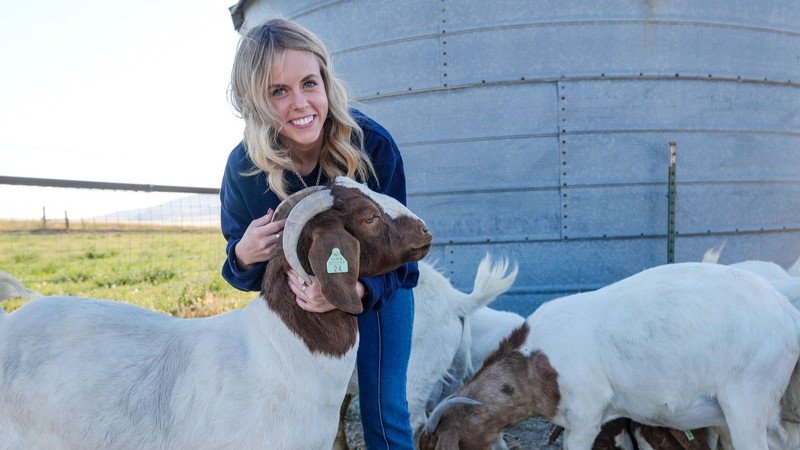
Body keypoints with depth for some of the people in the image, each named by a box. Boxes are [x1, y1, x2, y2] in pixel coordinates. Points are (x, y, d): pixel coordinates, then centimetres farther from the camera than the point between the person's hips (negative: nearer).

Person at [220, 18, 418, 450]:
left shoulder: (372, 143, -29)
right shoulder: (244, 166, -23)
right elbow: (248, 278, -11)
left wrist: (356, 291, -46)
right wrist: (243, 257, -36)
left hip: (379, 287, -2)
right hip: (302, 296, 2)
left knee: (383, 411, 0)